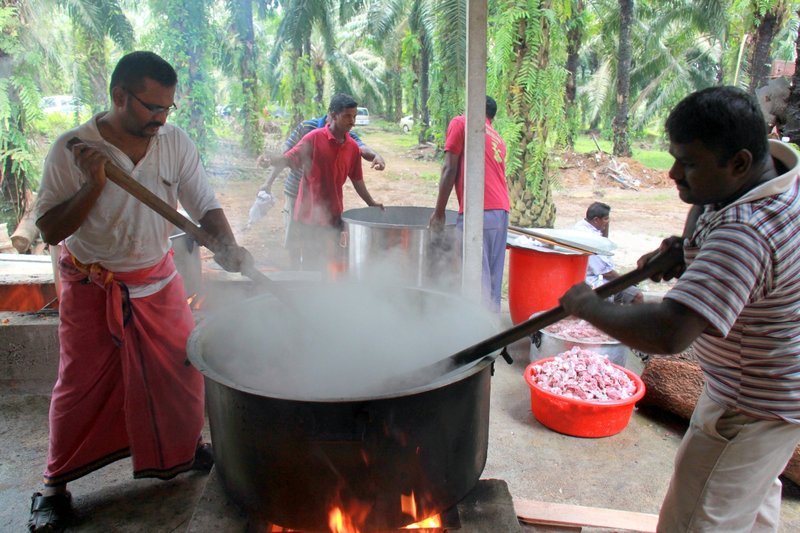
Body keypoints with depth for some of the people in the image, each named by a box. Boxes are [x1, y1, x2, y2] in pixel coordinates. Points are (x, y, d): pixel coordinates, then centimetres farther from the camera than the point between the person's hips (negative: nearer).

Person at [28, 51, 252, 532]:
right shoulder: (72, 150, -16)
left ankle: (187, 447, 35)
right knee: (82, 385, 6)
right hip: (92, 287, -2)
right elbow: (50, 230, -14)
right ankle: (56, 485, 26)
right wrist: (94, 184, -28)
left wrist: (227, 245, -27)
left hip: (157, 280, 3)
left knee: (184, 367, 9)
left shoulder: (176, 143, -9)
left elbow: (206, 207, -7)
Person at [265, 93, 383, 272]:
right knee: (310, 265, 3)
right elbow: (288, 159, -11)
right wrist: (270, 158, -31)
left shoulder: (353, 147, 5)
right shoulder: (315, 138, -9)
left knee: (331, 266, 11)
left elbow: (357, 180, 16)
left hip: (333, 216, 5)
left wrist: (371, 203, 18)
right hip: (309, 215, -4)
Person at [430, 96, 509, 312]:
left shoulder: (460, 122, 7)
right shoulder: (497, 138, 26)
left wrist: (438, 212, 0)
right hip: (501, 212, 7)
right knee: (491, 278, 12)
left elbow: (449, 170, -2)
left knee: (475, 279, -5)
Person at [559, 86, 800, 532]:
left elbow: (667, 334, -45)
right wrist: (683, 245, -7)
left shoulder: (745, 236, -39)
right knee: (754, 491, 33)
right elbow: (707, 209, 14)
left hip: (755, 406, -10)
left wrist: (588, 305, -30)